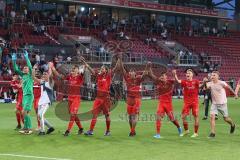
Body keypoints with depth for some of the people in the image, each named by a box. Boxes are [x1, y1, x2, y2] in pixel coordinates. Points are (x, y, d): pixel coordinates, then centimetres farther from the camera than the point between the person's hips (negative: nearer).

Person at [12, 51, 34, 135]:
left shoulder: (30, 75, -4)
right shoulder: (23, 75, 14)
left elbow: (30, 67, -19)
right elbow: (16, 69, 15)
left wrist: (26, 58, -22)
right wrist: (14, 61, 5)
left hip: (29, 95, -8)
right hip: (24, 95, 8)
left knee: (25, 112, -13)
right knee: (25, 112, 10)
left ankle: (29, 128, -11)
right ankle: (26, 128, 15)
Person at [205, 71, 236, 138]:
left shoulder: (221, 83, -14)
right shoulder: (210, 84, -5)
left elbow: (228, 87, 0)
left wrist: (235, 93, 9)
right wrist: (204, 82, -40)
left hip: (222, 103, -2)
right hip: (214, 104, 3)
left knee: (226, 118, 7)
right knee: (212, 116, -15)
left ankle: (232, 124, 42)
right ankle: (213, 133, -11)